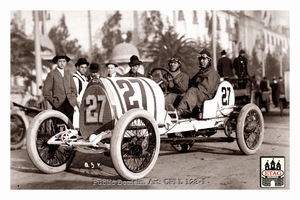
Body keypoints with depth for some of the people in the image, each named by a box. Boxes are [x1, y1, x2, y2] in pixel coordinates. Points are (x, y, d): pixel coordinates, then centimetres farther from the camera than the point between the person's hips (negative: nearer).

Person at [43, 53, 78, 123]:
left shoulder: (68, 74, 18)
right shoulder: (51, 74, 5)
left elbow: (73, 89, 22)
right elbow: (46, 92, 2)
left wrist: (74, 100, 10)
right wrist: (53, 101, -3)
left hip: (70, 103, 4)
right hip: (58, 104, -3)